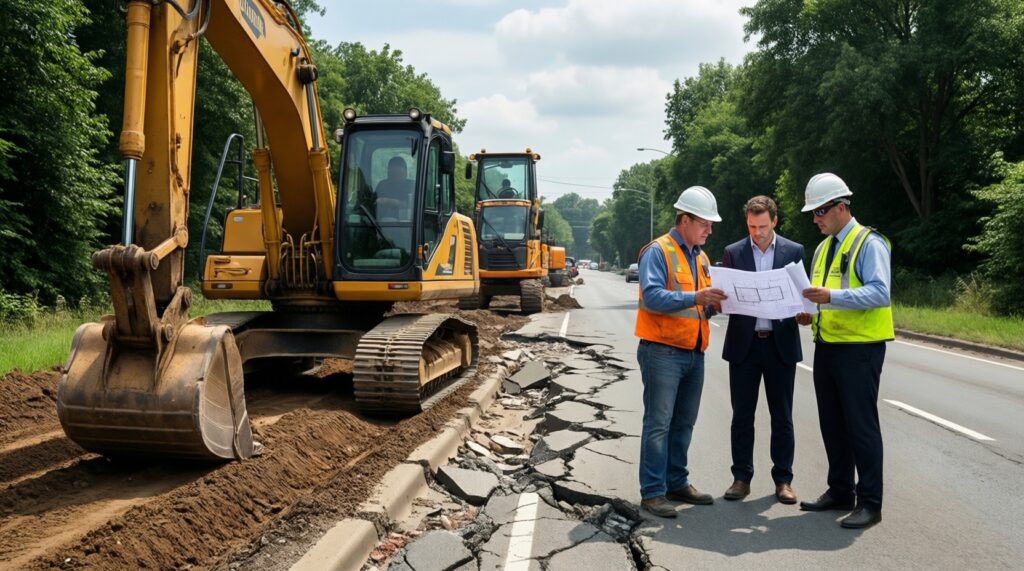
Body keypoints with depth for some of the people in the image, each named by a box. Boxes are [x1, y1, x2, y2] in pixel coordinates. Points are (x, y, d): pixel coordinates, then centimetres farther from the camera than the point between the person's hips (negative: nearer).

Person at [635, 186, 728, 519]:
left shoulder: (700, 257, 17)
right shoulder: (658, 252, -9)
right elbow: (652, 296, -21)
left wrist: (715, 301, -2)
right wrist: (695, 297, -29)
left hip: (694, 353, 8)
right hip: (663, 351, -8)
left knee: (684, 423, 14)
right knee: (658, 423, -5)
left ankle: (677, 483, 25)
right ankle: (652, 492, 1)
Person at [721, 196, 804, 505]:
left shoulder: (794, 251, 4)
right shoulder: (732, 253, 4)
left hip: (781, 343, 0)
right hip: (743, 343, 0)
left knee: (782, 417, 7)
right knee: (742, 415, 6)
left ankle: (783, 479, 17)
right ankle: (741, 478, 17)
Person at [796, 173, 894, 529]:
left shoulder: (869, 243, -9)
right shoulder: (823, 249, 16)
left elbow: (879, 293, -21)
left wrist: (832, 296, -31)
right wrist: (810, 313, 4)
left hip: (859, 349, -8)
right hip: (826, 346, 8)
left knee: (861, 425, -3)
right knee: (831, 424, 14)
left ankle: (870, 503, 6)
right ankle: (840, 492, 26)